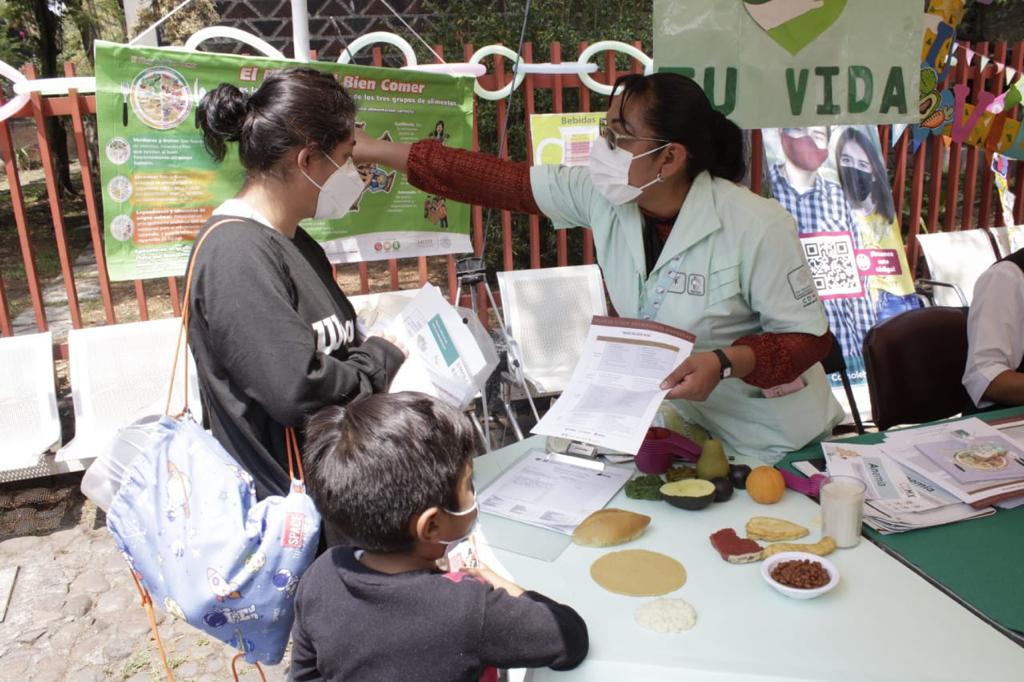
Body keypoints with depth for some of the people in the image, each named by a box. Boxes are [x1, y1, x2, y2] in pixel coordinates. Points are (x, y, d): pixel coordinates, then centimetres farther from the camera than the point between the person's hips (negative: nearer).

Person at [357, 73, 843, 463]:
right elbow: (499, 182, -13)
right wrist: (374, 151, -12)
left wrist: (725, 363, -35)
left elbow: (809, 338, -17)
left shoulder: (757, 228, -27)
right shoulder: (603, 196, -14)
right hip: (683, 423, 4)